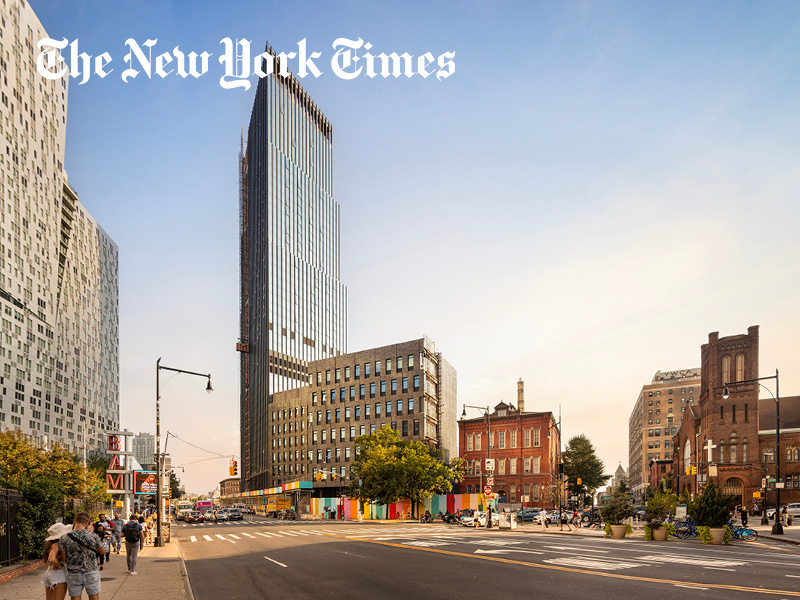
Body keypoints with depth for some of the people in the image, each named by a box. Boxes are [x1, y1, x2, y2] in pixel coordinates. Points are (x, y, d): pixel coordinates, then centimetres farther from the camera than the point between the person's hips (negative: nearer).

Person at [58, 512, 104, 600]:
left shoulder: (64, 538, -9)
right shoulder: (93, 536, -11)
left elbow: (63, 558, -4)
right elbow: (103, 552, 1)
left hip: (73, 574, 1)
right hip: (91, 572, -1)